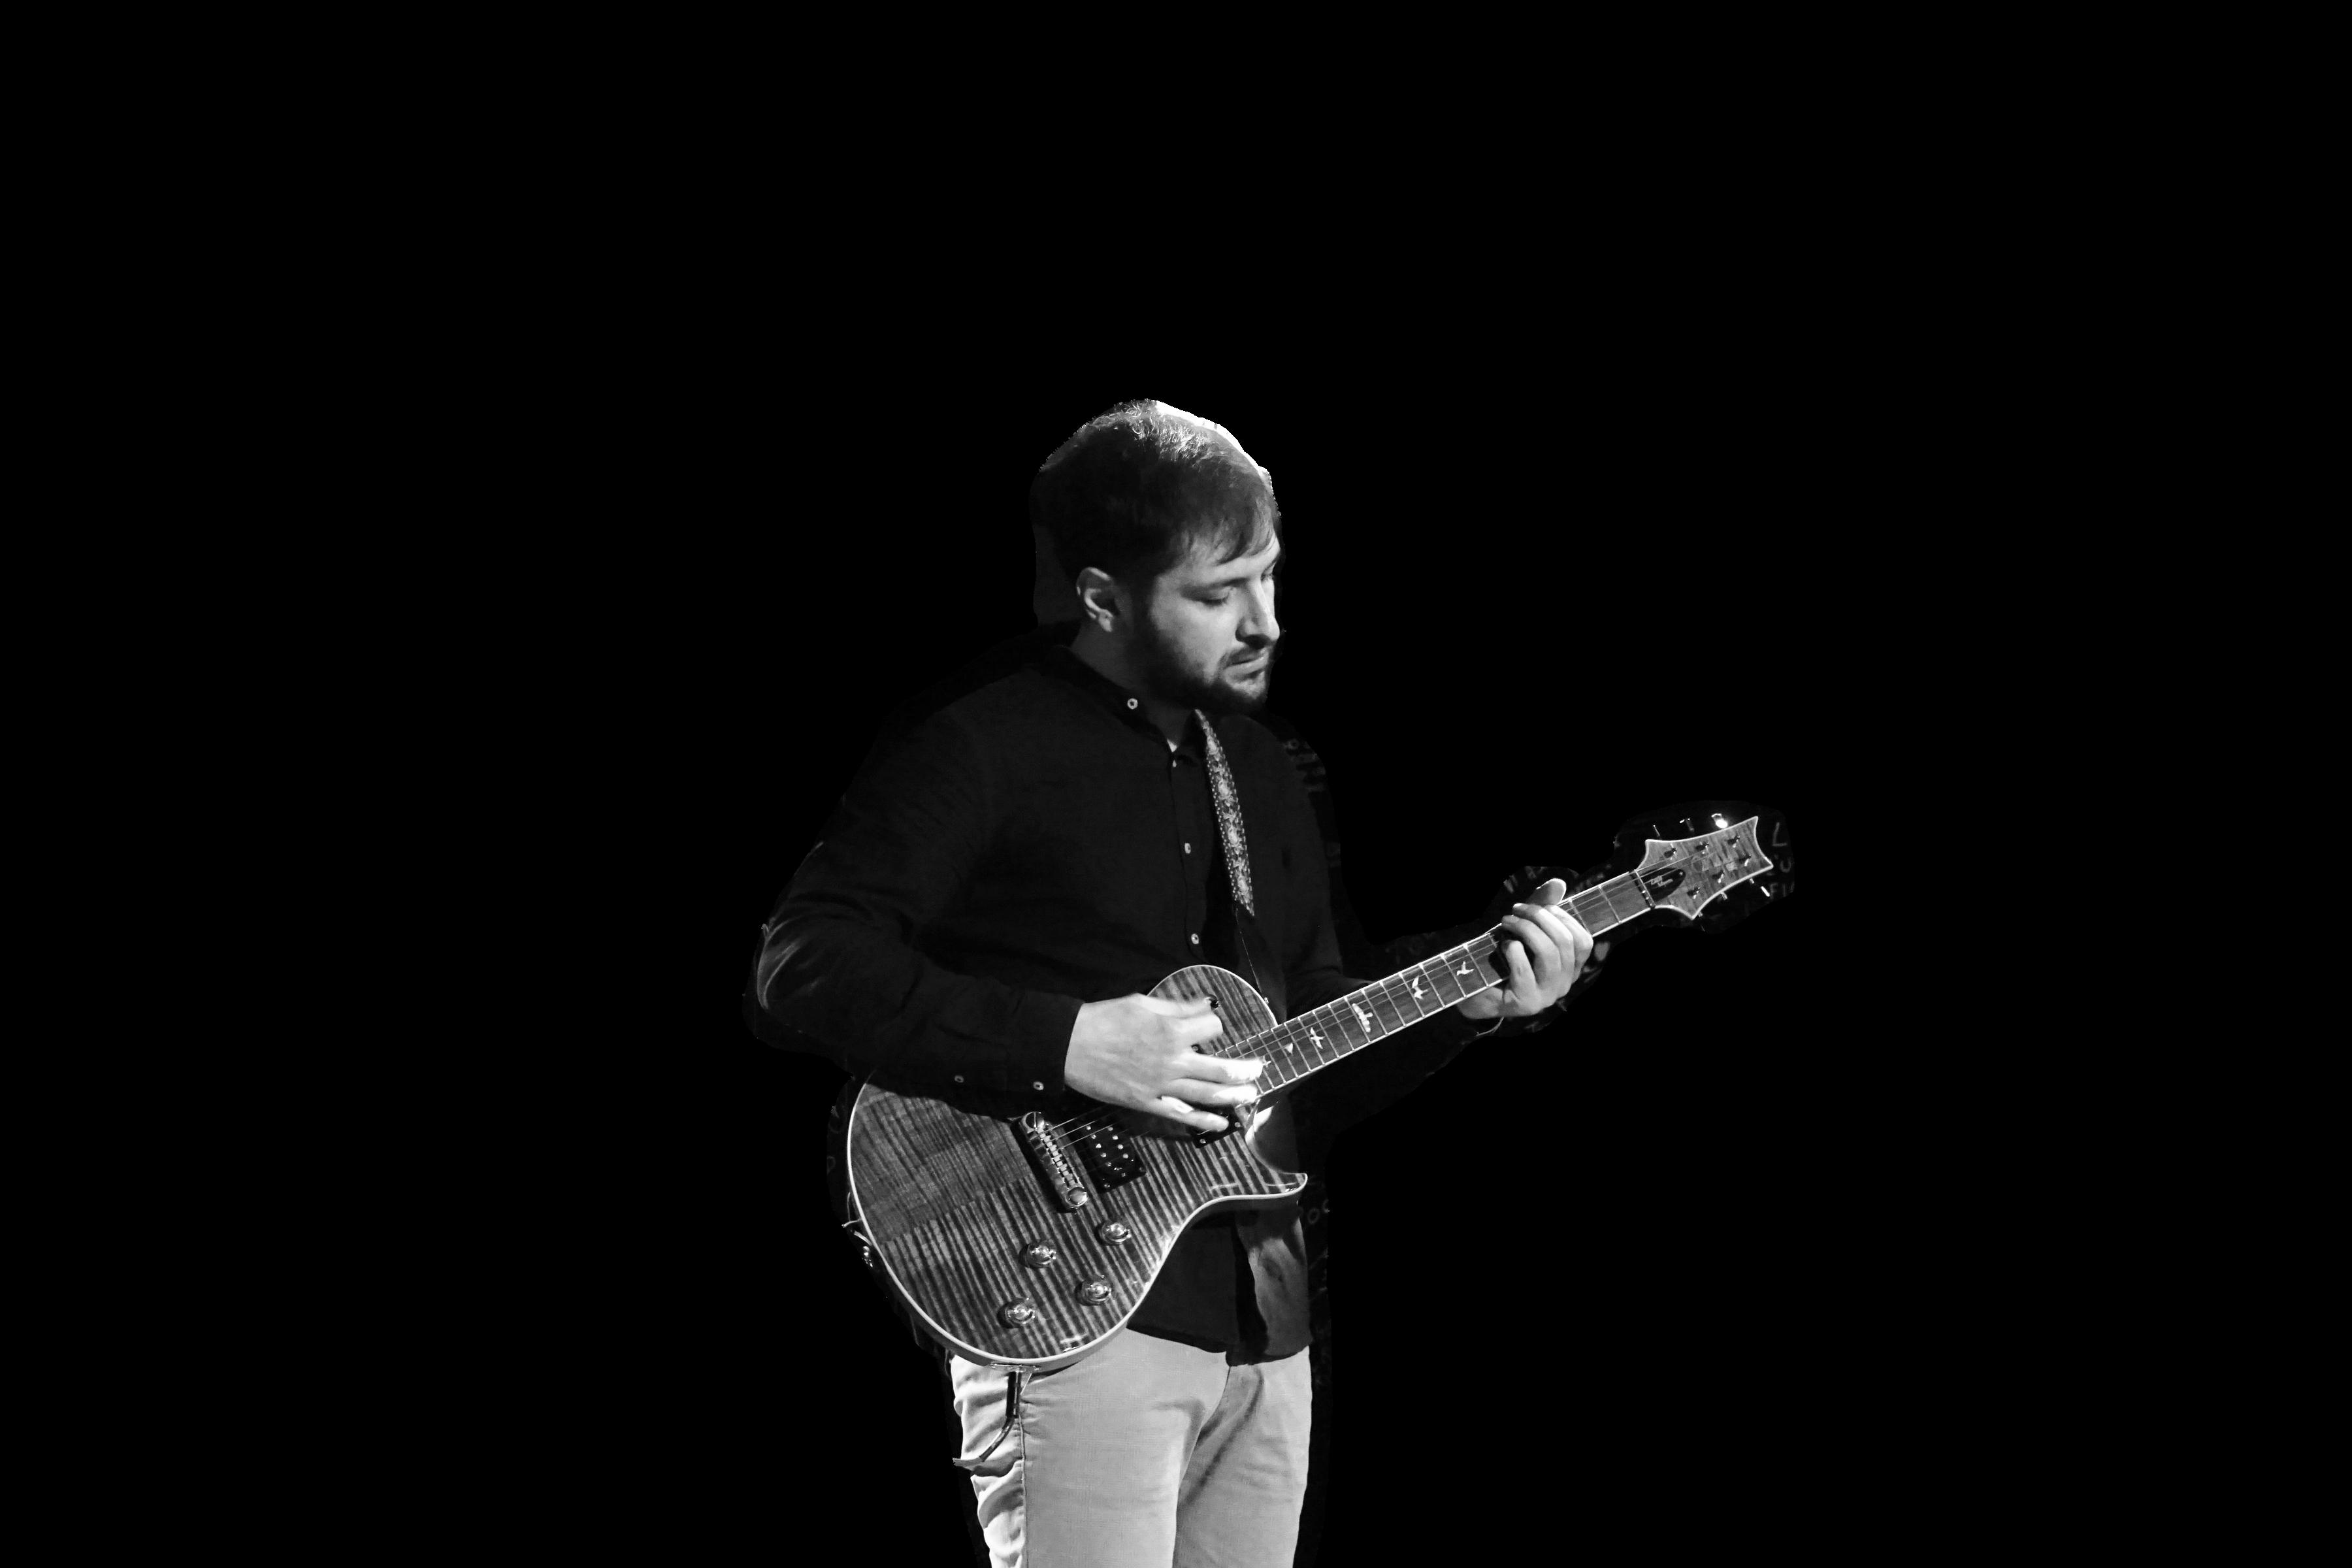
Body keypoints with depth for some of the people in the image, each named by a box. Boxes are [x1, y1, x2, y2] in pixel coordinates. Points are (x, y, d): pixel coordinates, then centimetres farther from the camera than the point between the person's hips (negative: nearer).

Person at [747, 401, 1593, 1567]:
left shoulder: (1255, 768, 18)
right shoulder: (983, 743, -7)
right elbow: (802, 967, -16)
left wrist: (1469, 1005, 5)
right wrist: (1065, 1043, -22)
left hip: (1263, 1326, 7)